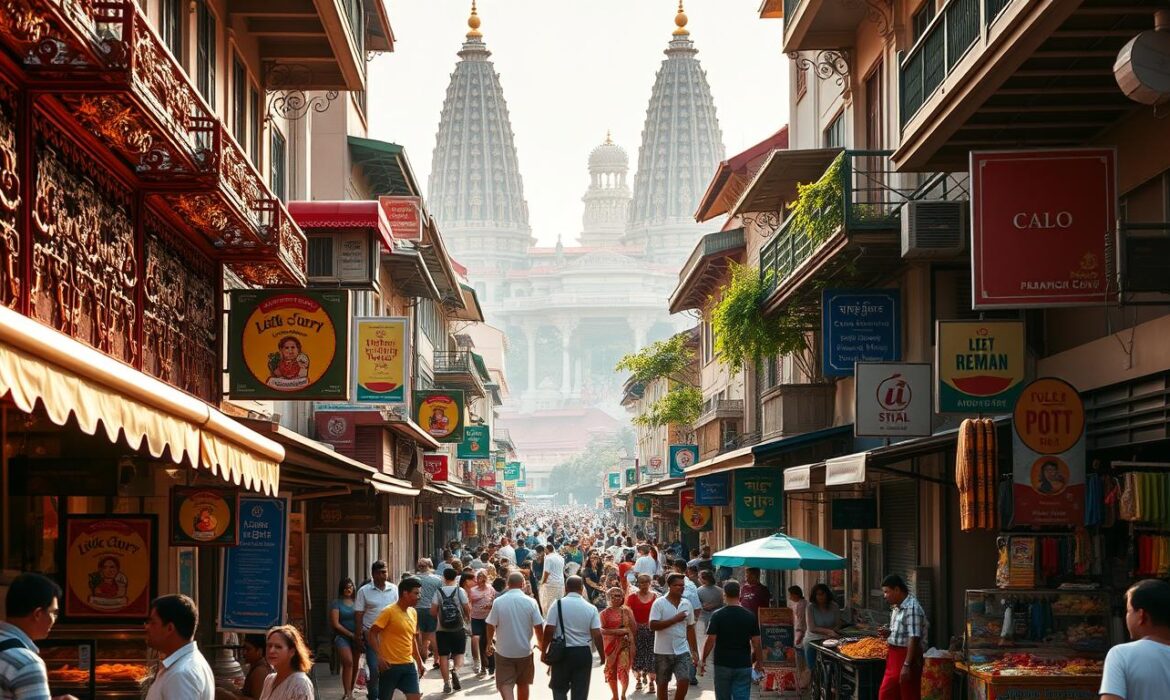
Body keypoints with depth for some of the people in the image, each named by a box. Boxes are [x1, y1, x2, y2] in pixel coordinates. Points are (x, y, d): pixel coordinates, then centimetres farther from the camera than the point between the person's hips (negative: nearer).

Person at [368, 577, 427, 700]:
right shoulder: (389, 611, -12)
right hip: (390, 665, -6)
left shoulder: (413, 612, 10)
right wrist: (380, 657, -22)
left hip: (409, 665, 6)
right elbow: (373, 633, -13)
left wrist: (419, 661, 19)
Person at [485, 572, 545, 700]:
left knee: (505, 684, 0)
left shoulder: (498, 602, -9)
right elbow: (538, 626, -6)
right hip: (524, 650, 1)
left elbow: (491, 625, -5)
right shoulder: (530, 602, -9)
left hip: (504, 651, -1)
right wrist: (541, 644, 13)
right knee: (523, 684, 18)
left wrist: (489, 643, 13)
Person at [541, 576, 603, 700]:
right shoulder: (591, 608, -2)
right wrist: (602, 655, 7)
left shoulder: (558, 605, -6)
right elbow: (597, 634, -4)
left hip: (562, 652, -1)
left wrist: (543, 651, 0)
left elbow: (549, 630, -10)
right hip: (583, 653, 1)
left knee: (559, 689, 16)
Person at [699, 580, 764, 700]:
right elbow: (756, 643, 0)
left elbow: (710, 640, -9)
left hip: (722, 664, -1)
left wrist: (703, 660, 2)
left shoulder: (717, 615, -7)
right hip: (744, 665, 1)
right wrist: (759, 662, 12)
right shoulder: (750, 617, -2)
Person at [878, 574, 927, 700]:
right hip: (894, 657, 9)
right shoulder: (897, 607, 12)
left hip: (908, 656, -9)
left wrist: (907, 665, -26)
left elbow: (914, 638, -23)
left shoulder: (912, 608, -18)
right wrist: (888, 634, 3)